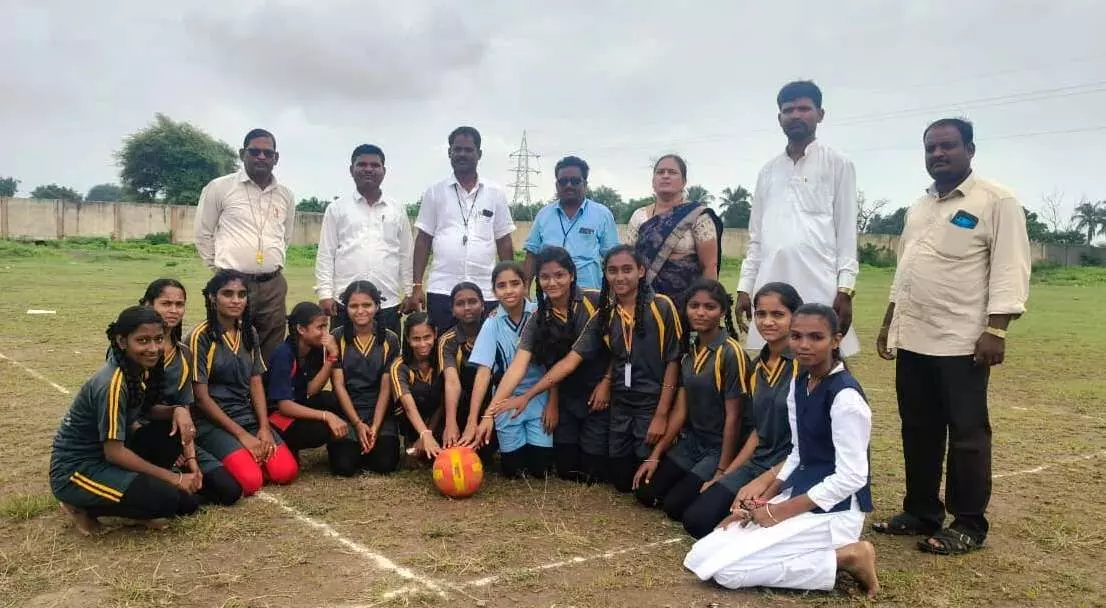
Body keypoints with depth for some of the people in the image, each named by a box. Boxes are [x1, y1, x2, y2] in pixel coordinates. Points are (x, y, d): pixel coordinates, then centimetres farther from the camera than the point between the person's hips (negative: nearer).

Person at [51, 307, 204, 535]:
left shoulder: (141, 369, -3)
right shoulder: (113, 384, -26)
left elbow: (145, 409, 12)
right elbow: (114, 452, -25)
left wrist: (177, 410, -11)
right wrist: (173, 478, -19)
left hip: (105, 457, 8)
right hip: (74, 471, -8)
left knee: (174, 430, -8)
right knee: (166, 498, -23)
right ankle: (84, 507, -3)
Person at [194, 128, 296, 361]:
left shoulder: (286, 195, 10)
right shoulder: (219, 187, -2)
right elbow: (203, 234, 4)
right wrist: (220, 267, 3)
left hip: (273, 286, 4)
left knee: (271, 356, 8)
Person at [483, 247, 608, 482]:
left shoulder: (595, 302, -13)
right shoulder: (537, 319, -6)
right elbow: (517, 367, -15)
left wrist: (607, 382, -13)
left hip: (599, 395, -3)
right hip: (565, 399, 3)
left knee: (593, 473, -1)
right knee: (567, 470, 9)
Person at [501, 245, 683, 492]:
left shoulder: (661, 306, -11)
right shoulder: (604, 315, 3)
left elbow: (673, 361, -9)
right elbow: (570, 360, -1)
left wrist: (661, 414, -13)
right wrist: (527, 395, -8)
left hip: (653, 404, -4)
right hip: (620, 406, 5)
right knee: (621, 479, 8)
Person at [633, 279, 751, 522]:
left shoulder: (731, 353, -17)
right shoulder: (689, 351, 5)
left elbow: (733, 417, -17)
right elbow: (680, 409, 5)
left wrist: (722, 473, -16)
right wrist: (655, 455, 1)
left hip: (720, 448, -7)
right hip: (690, 441, 7)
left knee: (675, 506, -12)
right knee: (645, 492, 0)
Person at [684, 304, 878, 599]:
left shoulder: (845, 396, -19)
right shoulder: (798, 384, 7)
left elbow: (851, 477, -21)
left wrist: (781, 511, -16)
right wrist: (764, 502, 0)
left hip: (834, 508, -8)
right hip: (799, 495, 8)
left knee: (729, 570, -18)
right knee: (701, 558, 0)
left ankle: (847, 557, -6)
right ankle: (819, 554, 7)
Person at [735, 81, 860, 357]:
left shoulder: (838, 165, 7)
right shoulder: (768, 171, 18)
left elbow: (846, 231, 1)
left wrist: (845, 288, -9)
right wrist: (744, 287, 10)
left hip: (819, 289, -4)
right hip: (770, 289, 4)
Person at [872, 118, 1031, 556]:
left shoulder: (997, 201, -5)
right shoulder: (919, 208, 18)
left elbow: (1009, 270, -12)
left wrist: (995, 329, -19)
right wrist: (889, 324, 19)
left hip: (962, 342, -7)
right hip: (913, 340, 7)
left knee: (967, 434, 1)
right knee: (918, 432, 12)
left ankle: (968, 525, 11)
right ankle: (920, 513, 24)